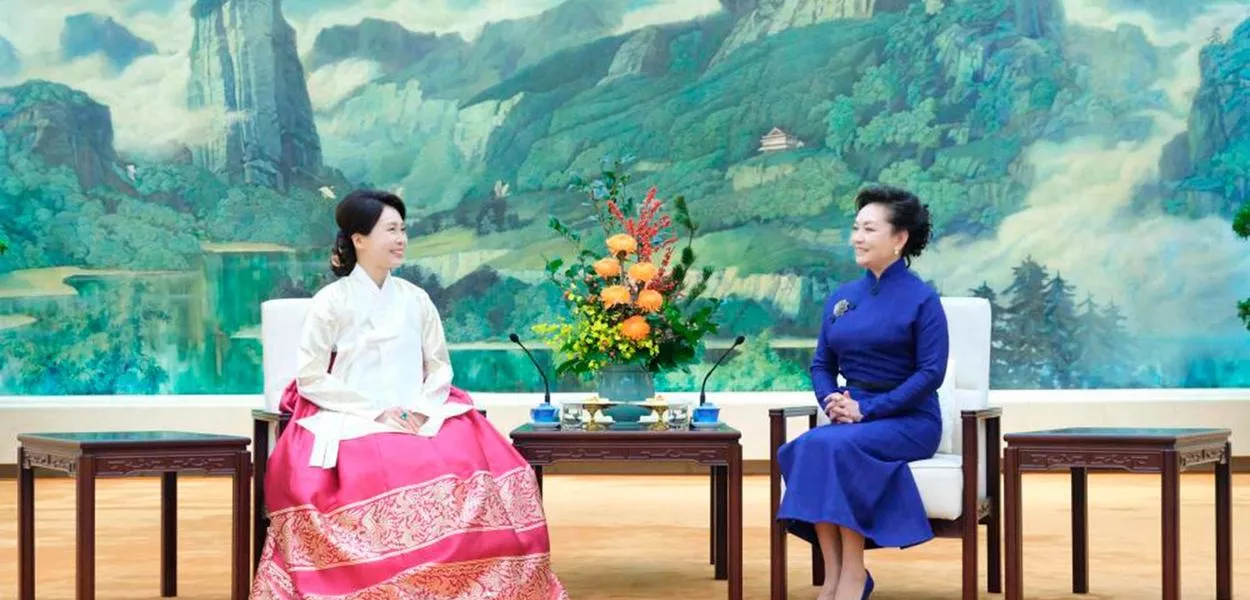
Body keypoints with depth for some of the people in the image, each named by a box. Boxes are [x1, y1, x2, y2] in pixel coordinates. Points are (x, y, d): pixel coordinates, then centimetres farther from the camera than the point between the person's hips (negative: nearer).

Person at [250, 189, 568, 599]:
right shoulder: (331, 302, -1)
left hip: (420, 419, 3)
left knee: (481, 470, -25)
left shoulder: (416, 300, 11)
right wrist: (376, 412, -14)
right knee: (374, 479, -37)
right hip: (348, 422, -3)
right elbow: (310, 379, -5)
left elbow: (439, 367, 13)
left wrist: (421, 409, -8)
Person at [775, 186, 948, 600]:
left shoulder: (921, 299, -5)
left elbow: (931, 372, -12)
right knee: (802, 449, -27)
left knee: (834, 446, -33)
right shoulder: (841, 297, 13)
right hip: (852, 418, 5)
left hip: (909, 420, -5)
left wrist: (867, 408, -19)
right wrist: (833, 401, -8)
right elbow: (822, 364, 15)